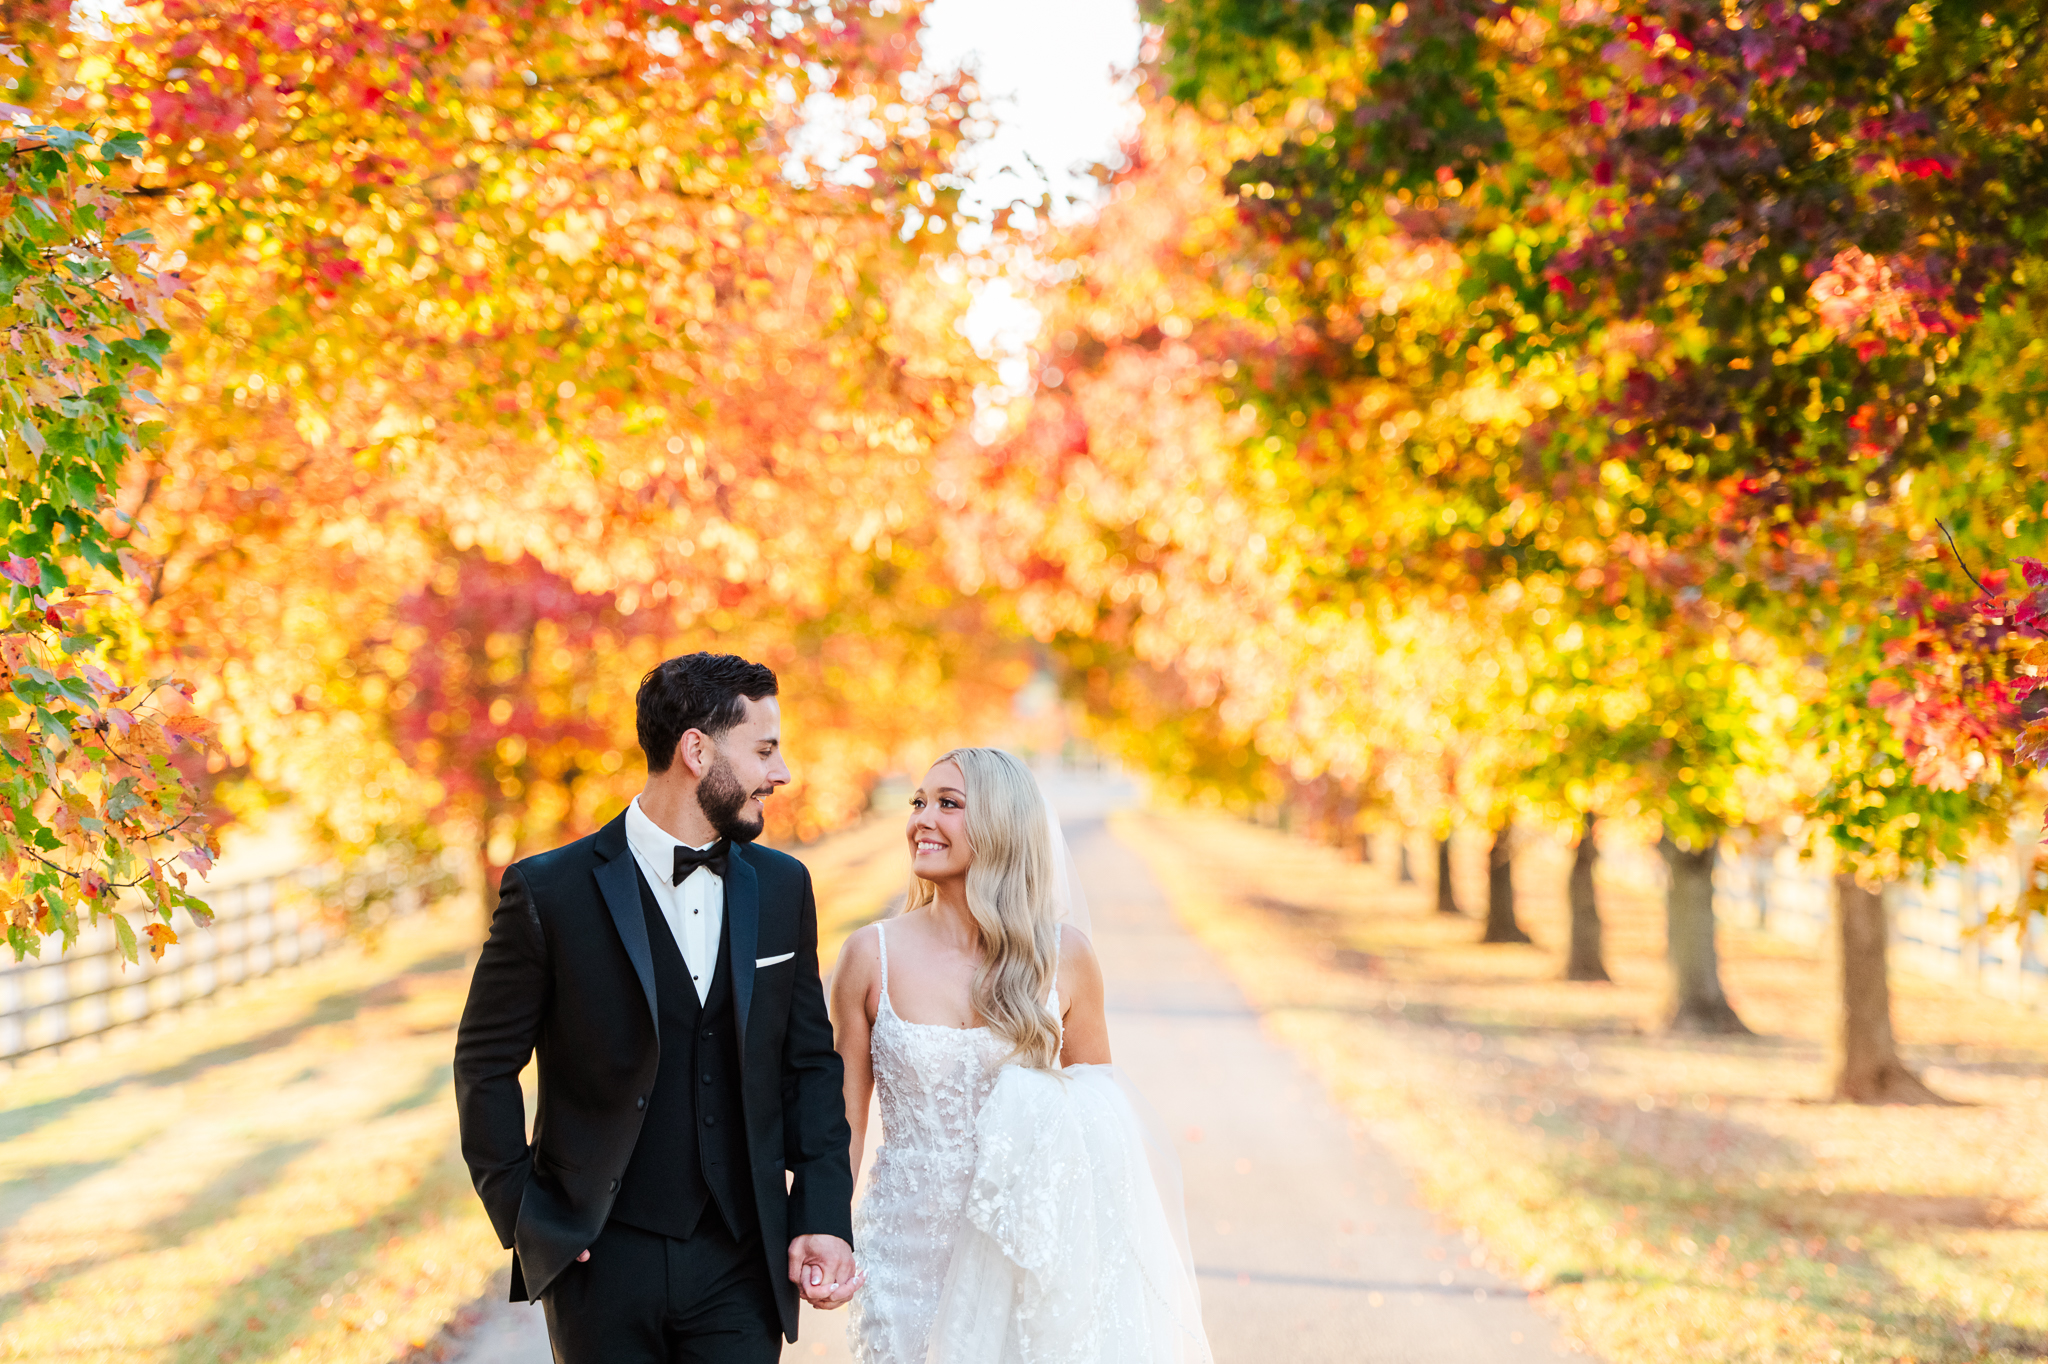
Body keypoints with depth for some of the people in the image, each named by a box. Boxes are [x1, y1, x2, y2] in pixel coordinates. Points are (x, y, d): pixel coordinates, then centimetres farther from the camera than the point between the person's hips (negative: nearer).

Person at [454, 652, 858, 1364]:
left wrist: (825, 1219, 0)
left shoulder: (782, 887, 6)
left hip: (740, 1266, 3)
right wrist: (523, 1218, -5)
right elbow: (485, 1064, -1)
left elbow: (810, 1064, 9)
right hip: (601, 1261, -3)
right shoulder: (549, 891, -7)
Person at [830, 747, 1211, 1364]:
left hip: (1025, 1260, 1)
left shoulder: (1065, 956, -3)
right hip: (909, 1253, 0)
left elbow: (1100, 1118, 6)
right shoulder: (872, 956, -5)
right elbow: (843, 1121, 1)